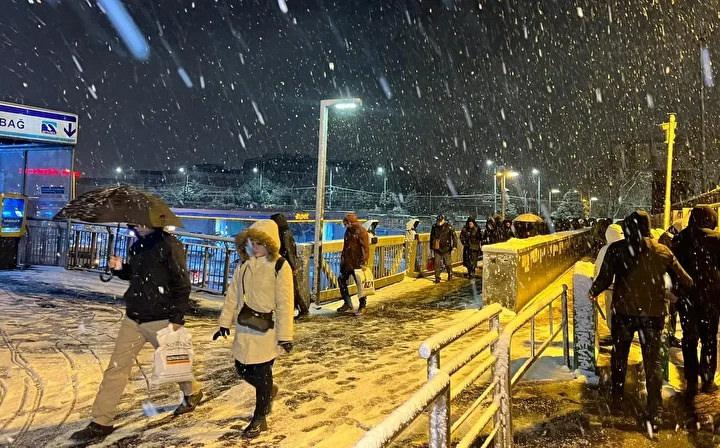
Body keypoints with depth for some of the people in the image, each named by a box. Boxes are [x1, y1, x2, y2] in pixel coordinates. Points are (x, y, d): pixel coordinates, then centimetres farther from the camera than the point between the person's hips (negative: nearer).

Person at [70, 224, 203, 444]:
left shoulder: (170, 245, -15)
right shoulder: (137, 246, 9)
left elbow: (182, 285, -16)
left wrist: (176, 319, -18)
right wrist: (119, 268, 3)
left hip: (161, 320, -6)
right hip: (133, 319, 7)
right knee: (116, 367, 4)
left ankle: (193, 392, 40)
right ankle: (101, 422, 13)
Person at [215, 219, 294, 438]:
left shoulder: (280, 267, -14)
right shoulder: (244, 265, 5)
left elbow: (284, 304, -14)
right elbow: (233, 295, 10)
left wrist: (285, 336, -13)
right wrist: (225, 322, 8)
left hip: (266, 329, -6)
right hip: (245, 327, 6)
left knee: (261, 372, 4)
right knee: (243, 369, 14)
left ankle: (259, 418, 23)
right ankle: (269, 391, 43)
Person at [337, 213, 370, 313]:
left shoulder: (361, 232, -15)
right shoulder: (348, 231, 11)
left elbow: (366, 248, -18)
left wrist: (364, 262, -21)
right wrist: (342, 259, 19)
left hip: (358, 264, -8)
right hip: (347, 263, 9)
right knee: (342, 280, 10)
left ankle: (362, 306, 17)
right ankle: (348, 304, 22)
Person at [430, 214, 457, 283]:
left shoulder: (448, 227, -8)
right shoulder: (434, 227, 2)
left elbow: (454, 236, -7)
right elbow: (432, 237, 15)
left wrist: (454, 246, -14)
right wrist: (431, 247, 19)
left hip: (446, 249, -2)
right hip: (437, 248, 2)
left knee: (447, 263, 4)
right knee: (437, 263, -2)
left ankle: (450, 274, 30)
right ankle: (437, 277, 7)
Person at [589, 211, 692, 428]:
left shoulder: (616, 249, -8)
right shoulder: (663, 251, -1)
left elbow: (605, 279, -12)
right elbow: (685, 280, 5)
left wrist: (593, 292, 7)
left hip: (624, 311, -1)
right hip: (653, 313, 1)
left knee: (619, 356, 18)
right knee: (653, 361, 11)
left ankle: (616, 399, 29)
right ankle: (654, 412, 14)